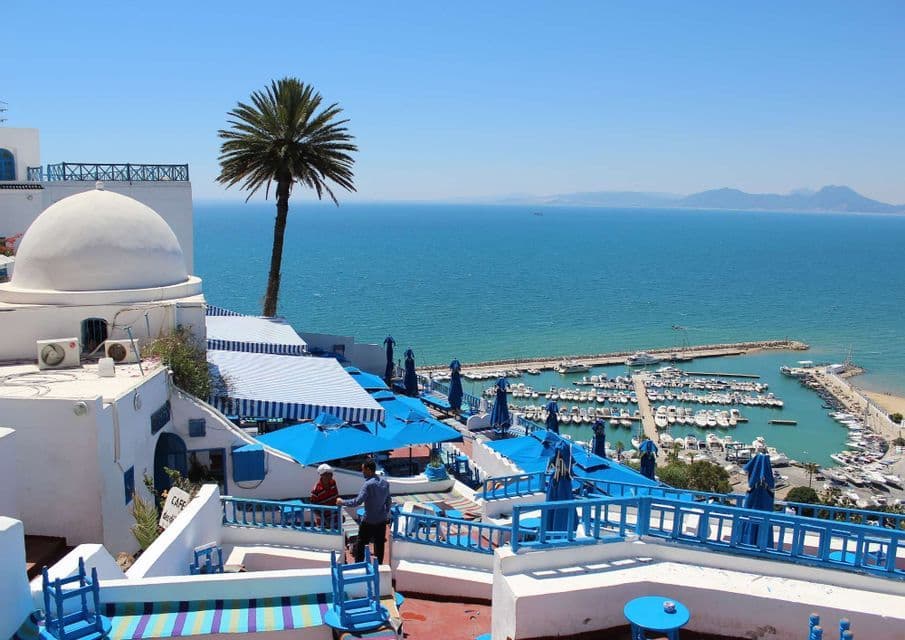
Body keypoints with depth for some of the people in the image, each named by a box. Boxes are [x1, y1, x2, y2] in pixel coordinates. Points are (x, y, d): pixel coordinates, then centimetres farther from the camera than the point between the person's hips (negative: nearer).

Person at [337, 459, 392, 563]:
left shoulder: (369, 484, -21)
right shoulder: (385, 482, 2)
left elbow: (357, 501, -26)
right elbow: (388, 501, 10)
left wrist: (342, 502, -14)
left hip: (369, 521, -6)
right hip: (382, 520, 6)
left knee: (360, 545, 9)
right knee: (379, 545, 13)